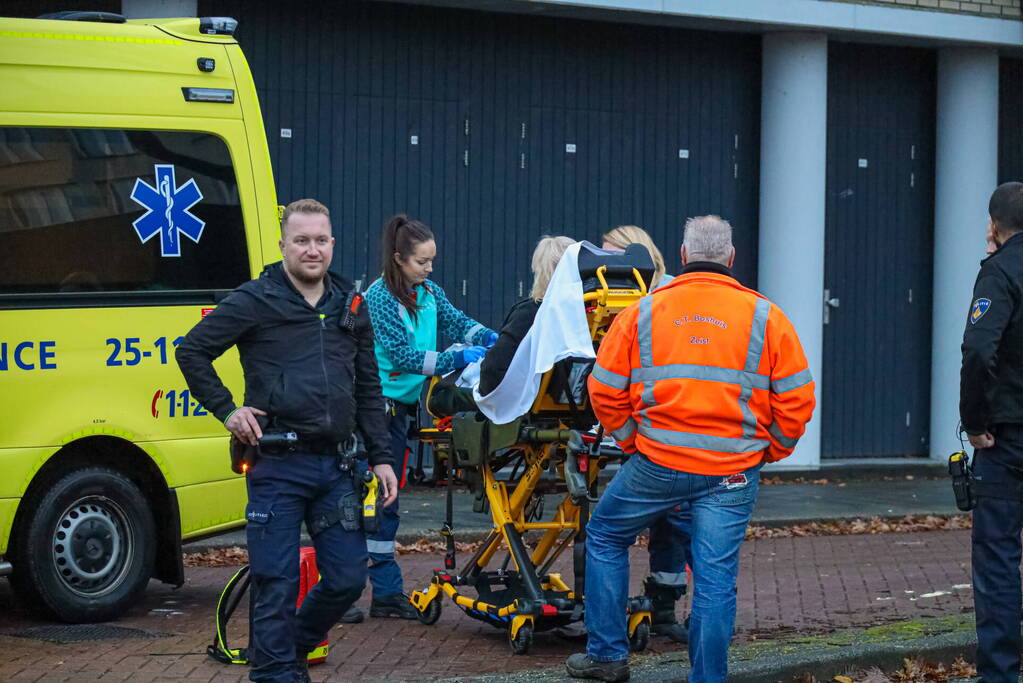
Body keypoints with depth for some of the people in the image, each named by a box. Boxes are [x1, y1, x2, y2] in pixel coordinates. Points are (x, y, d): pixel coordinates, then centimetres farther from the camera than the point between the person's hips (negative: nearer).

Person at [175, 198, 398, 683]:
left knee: (348, 579, 5)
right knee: (276, 585, -4)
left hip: (335, 465, 5)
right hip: (278, 465, -5)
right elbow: (192, 351, 1)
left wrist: (380, 457, 11)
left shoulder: (350, 307, 14)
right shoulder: (256, 301, -2)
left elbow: (368, 389, 18)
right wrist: (226, 410, -5)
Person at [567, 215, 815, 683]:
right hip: (733, 470, 0)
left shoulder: (643, 312, 3)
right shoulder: (764, 316, 1)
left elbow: (605, 390, 5)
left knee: (605, 537, 21)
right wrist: (771, 451, 14)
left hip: (658, 464, 0)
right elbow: (797, 399, 0)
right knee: (716, 578, 4)